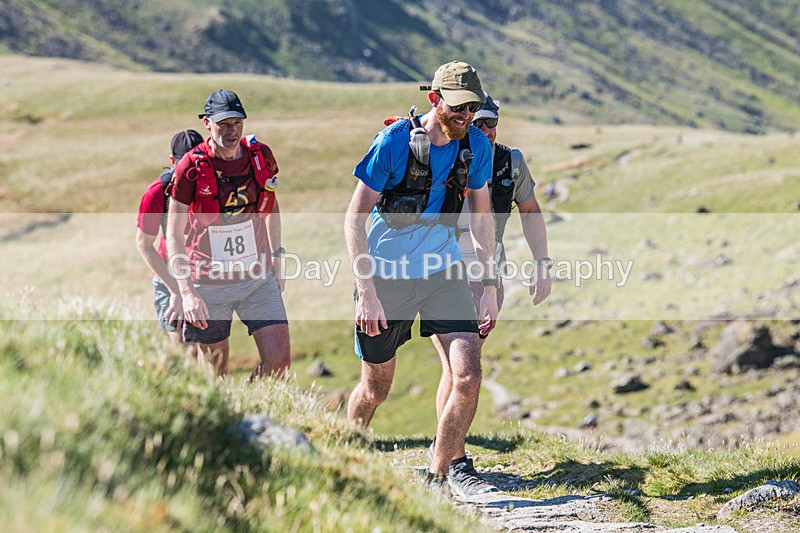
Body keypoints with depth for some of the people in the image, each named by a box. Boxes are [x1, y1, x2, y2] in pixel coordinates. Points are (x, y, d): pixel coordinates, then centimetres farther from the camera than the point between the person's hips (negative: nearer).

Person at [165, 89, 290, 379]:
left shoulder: (261, 155, 0)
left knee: (278, 362, -5)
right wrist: (187, 292, -17)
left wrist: (277, 257, 15)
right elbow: (174, 234, -10)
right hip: (209, 286, -3)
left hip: (259, 280, 3)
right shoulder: (191, 167, -12)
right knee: (216, 371, 5)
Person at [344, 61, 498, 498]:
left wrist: (490, 287, 5)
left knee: (468, 376, -14)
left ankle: (437, 477, 3)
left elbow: (481, 217, 10)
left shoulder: (476, 145, -3)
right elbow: (355, 219, -13)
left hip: (444, 272, 3)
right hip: (386, 276, -3)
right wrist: (366, 293, -20)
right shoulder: (394, 142, -17)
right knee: (375, 390, 8)